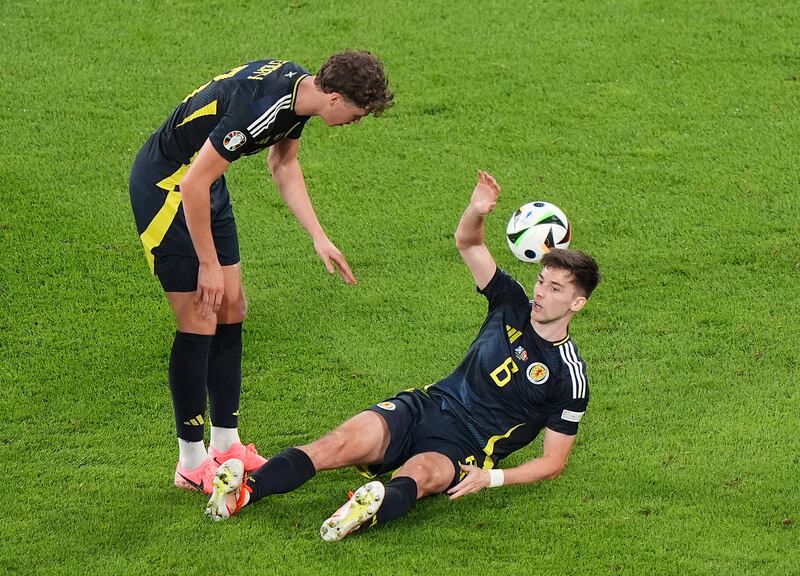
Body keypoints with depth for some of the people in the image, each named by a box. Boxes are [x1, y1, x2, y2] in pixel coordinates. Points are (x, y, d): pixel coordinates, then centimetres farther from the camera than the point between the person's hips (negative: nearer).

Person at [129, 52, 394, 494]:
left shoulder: (298, 89, -3)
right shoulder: (261, 108, -32)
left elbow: (284, 164, 15)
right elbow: (194, 184, -28)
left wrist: (319, 238, 9)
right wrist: (208, 264, -18)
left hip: (204, 186, 10)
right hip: (165, 185, -10)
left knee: (231, 309, 10)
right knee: (199, 323, -7)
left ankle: (226, 446, 20)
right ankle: (192, 464, 4)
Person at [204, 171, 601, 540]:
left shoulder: (569, 375, -5)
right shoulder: (515, 305, 9)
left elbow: (553, 460, -5)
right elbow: (467, 242, 11)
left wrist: (493, 477, -20)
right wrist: (477, 211, -13)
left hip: (463, 449, -5)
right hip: (428, 406, 5)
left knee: (420, 473, -41)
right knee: (342, 443, -24)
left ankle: (375, 508, -74)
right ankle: (245, 490, -43)